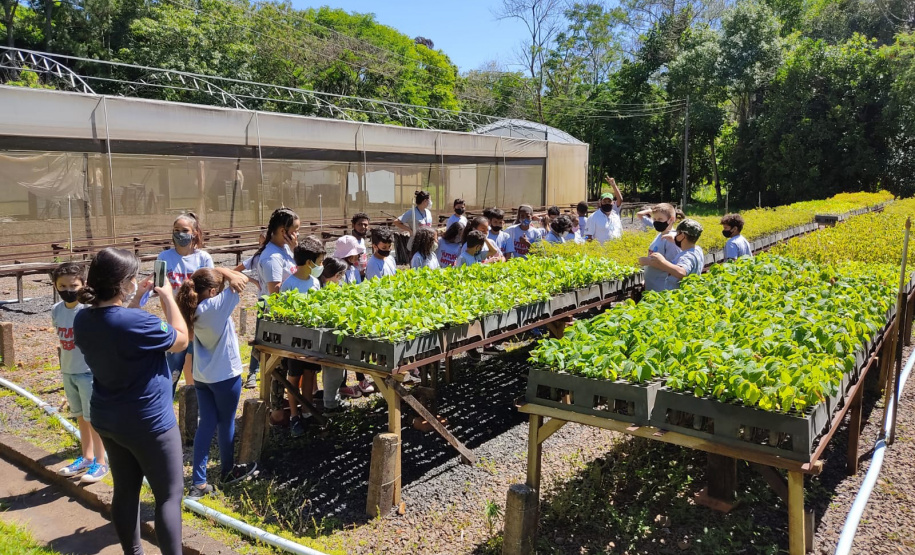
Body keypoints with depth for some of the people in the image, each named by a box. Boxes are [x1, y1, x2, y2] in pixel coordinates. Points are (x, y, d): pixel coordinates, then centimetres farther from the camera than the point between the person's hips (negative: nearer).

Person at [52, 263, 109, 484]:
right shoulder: (56, 310, 2)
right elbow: (62, 340, 14)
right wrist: (62, 365, 17)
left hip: (90, 372, -6)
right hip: (68, 372, 6)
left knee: (93, 418, 2)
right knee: (80, 417, 18)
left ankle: (100, 464, 14)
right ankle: (86, 457, 33)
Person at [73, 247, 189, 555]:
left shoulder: (82, 319, -4)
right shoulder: (136, 322, -29)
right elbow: (181, 339, -12)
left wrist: (136, 300, 11)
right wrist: (167, 297, -5)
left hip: (107, 420, 8)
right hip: (148, 423, -8)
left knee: (126, 490, 19)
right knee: (169, 496, 4)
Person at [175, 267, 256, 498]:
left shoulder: (193, 308, -3)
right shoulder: (217, 305, -25)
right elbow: (241, 280, -18)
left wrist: (215, 272, -10)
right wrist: (222, 272, -11)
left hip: (201, 376, 7)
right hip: (225, 375, -7)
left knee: (206, 424, 11)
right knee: (226, 423, 13)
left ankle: (198, 482, 11)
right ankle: (228, 471, 33)